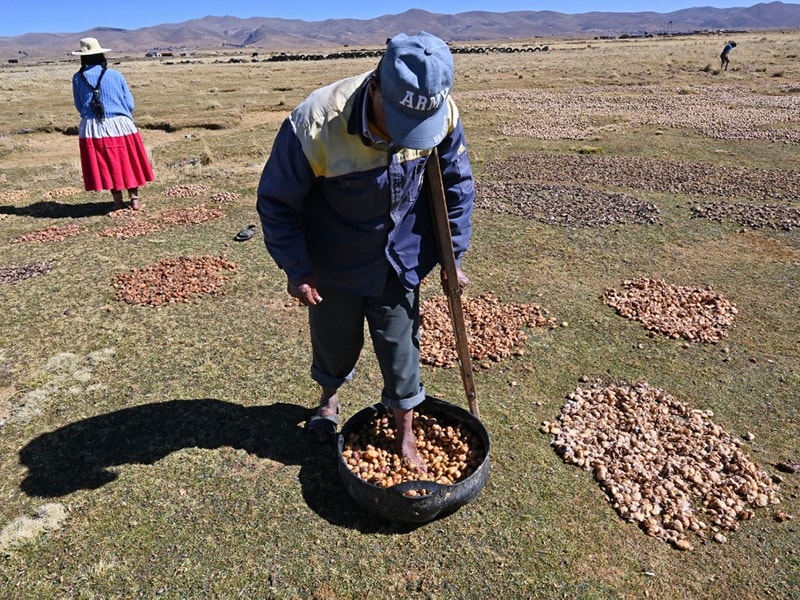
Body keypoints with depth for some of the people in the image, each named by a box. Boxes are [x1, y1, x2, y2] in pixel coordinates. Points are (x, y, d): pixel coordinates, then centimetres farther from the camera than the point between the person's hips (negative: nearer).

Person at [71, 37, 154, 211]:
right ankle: (134, 199, 13)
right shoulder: (115, 75, -3)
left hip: (92, 128, 1)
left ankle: (118, 201, 12)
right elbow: (130, 103, -1)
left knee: (107, 164, 9)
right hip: (120, 124, 0)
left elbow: (78, 105, 9)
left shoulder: (78, 78, 0)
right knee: (128, 161, 12)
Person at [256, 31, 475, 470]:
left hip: (399, 259, 2)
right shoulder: (316, 125, -31)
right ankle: (329, 396, 51)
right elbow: (277, 201, -16)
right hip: (333, 262, -1)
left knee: (400, 347, 8)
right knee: (335, 339, 17)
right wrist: (297, 270, -14)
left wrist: (452, 256, -1)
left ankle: (405, 434, 31)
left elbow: (456, 184, -2)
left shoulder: (443, 116, -20)